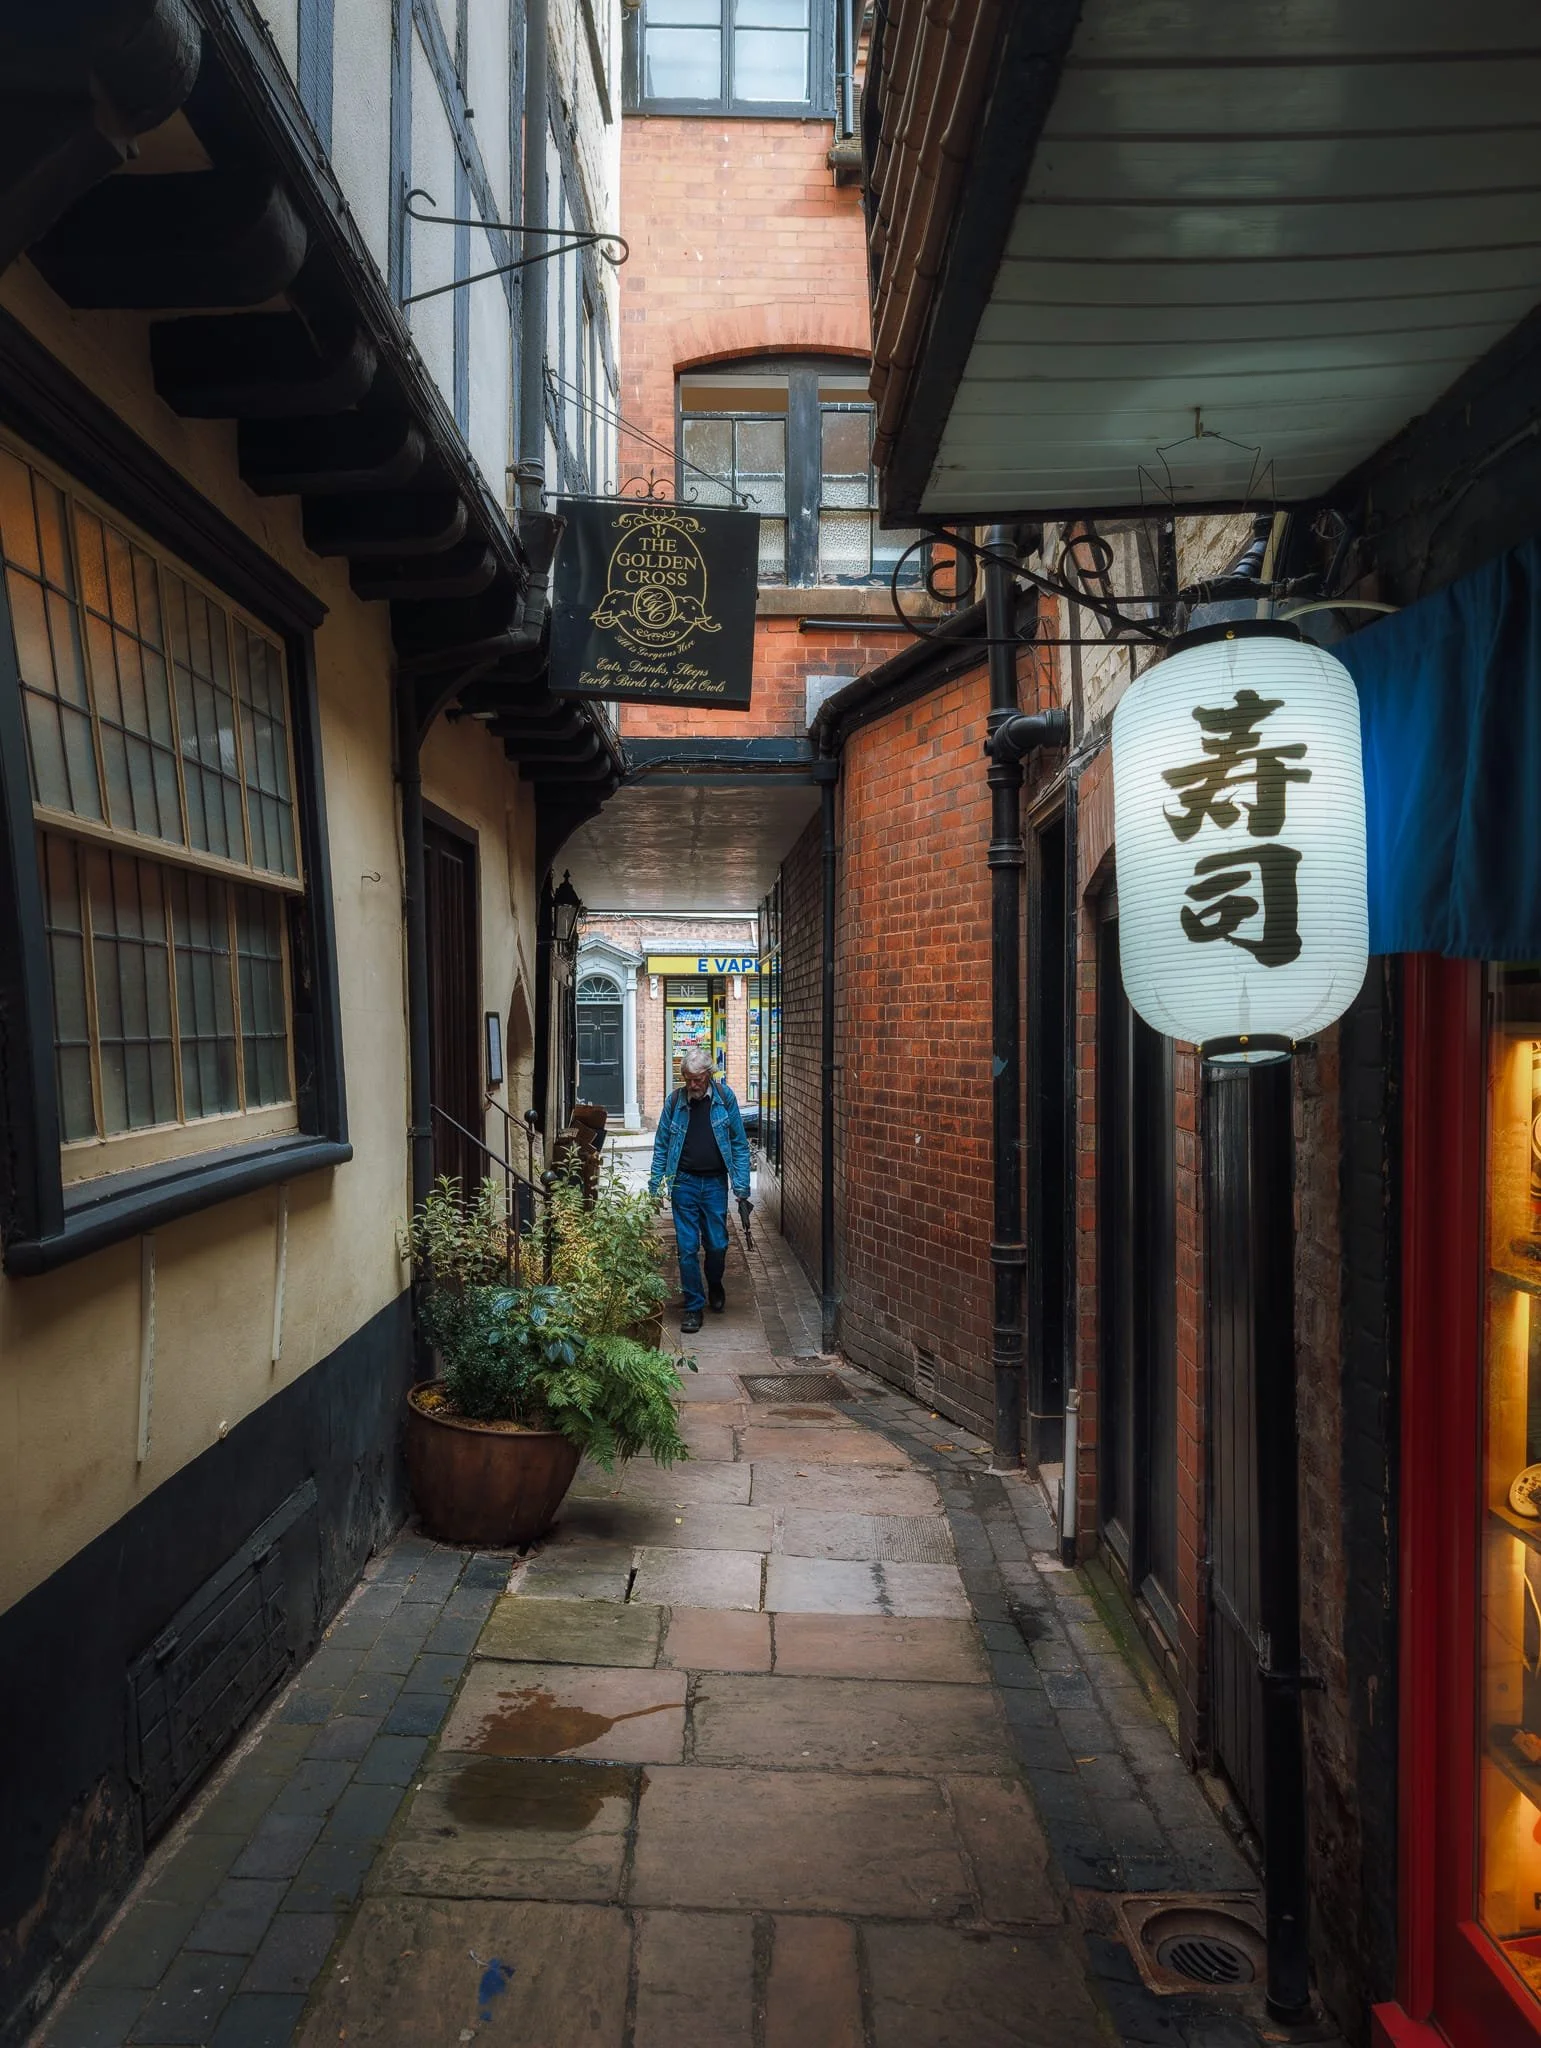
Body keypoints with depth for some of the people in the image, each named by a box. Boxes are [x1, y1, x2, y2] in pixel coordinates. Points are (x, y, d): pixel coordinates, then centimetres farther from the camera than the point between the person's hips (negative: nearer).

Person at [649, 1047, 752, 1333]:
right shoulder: (675, 1100, -2)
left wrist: (741, 1185, -5)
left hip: (715, 1183, 0)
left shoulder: (725, 1097, -4)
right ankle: (693, 1306, 12)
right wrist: (655, 1186, 0)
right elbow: (661, 1146, 4)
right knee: (688, 1248, 0)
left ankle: (715, 1286, 37)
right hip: (684, 1182, 0)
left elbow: (739, 1144, 0)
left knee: (717, 1244, 7)